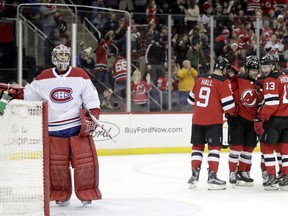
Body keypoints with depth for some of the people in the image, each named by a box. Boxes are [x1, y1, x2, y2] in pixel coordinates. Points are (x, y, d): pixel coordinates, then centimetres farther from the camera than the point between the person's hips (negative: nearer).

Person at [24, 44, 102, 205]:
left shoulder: (80, 75, 2)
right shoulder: (43, 78, 7)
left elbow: (91, 98, 1)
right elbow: (29, 95, 14)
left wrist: (93, 116, -8)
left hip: (78, 126, -1)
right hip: (54, 129, 1)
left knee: (85, 160, -6)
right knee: (57, 163, 2)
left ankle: (86, 193, 4)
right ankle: (61, 195, 15)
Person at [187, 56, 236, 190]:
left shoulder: (200, 79, 8)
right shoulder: (223, 82, -9)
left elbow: (191, 99, 17)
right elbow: (228, 103, -11)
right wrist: (231, 113, 9)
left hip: (197, 119, 5)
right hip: (214, 120, -5)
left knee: (197, 146, 13)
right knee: (214, 147, 1)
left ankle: (194, 175, 13)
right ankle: (212, 177, -4)